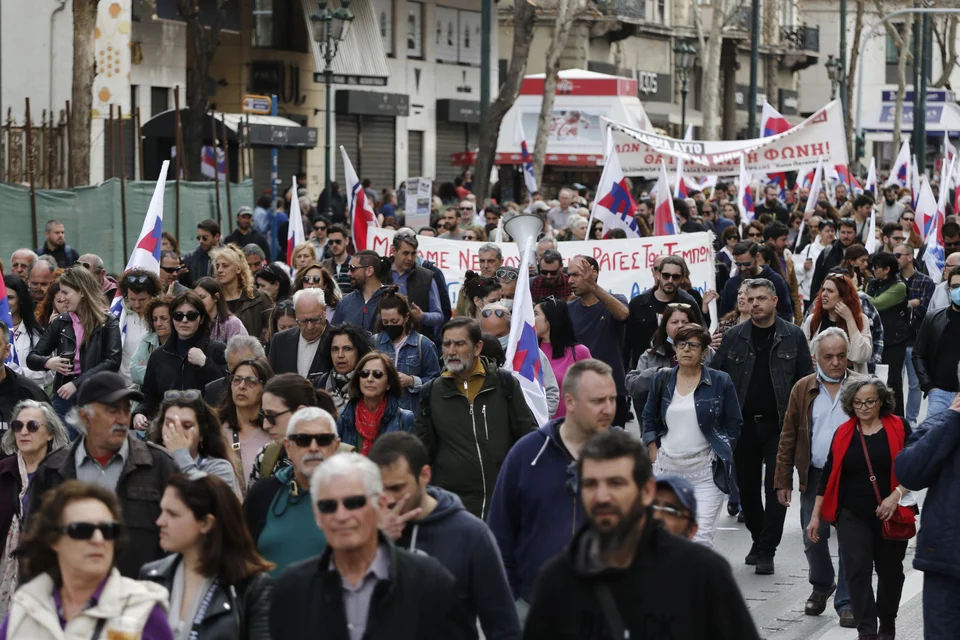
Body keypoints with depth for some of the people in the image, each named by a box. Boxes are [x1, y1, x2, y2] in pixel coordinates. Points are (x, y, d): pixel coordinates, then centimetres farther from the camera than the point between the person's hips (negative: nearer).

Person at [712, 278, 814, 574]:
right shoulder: (734, 336, 5)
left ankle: (766, 550, 2)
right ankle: (758, 539, 30)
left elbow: (806, 378, 1)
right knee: (746, 486, 11)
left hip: (780, 424, -2)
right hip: (744, 424, 2)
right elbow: (717, 375, 6)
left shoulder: (793, 336, 1)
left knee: (776, 488, -4)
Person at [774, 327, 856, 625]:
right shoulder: (803, 389, 4)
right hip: (814, 476, 2)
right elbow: (788, 438, 5)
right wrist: (783, 480, 1)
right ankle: (821, 587, 33)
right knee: (813, 539, 8)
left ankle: (846, 602, 6)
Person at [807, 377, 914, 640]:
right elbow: (828, 475, 9)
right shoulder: (843, 433, 5)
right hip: (853, 516, 1)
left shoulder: (899, 429, -2)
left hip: (891, 516, -1)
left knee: (890, 571, 11)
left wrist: (897, 495, -18)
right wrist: (816, 515, 8)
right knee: (857, 569, -13)